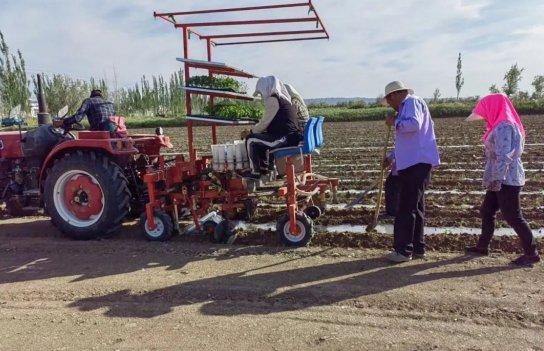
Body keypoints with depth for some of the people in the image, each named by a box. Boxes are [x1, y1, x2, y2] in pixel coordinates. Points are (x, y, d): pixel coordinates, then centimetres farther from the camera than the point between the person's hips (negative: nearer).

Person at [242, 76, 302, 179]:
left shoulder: (273, 100, -11)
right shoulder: (283, 98, 20)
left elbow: (265, 123, -10)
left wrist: (250, 132, 5)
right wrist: (254, 130, 23)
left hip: (285, 138, -11)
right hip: (290, 136, 11)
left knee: (251, 140, -6)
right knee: (261, 137, 29)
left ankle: (255, 172, 3)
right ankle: (264, 167, 33)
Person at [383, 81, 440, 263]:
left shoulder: (412, 101, -6)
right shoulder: (407, 105, 24)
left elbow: (414, 125, -26)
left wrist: (394, 122, -10)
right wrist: (391, 158, 30)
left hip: (416, 163, -11)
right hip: (416, 163, 11)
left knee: (406, 208, -7)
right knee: (416, 207, 14)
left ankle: (403, 250, -2)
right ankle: (418, 248, 22)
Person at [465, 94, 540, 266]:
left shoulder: (503, 127, -15)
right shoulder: (500, 126, 16)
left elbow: (503, 156, -23)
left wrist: (497, 178, -25)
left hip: (506, 181, -10)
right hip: (502, 180, 10)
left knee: (513, 217, -3)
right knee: (486, 211, 15)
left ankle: (532, 253, 7)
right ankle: (482, 246, 26)